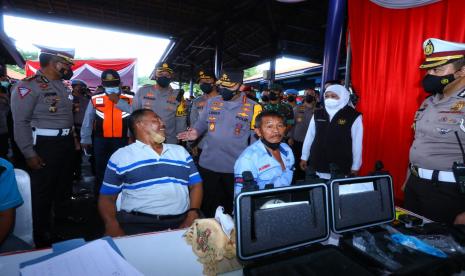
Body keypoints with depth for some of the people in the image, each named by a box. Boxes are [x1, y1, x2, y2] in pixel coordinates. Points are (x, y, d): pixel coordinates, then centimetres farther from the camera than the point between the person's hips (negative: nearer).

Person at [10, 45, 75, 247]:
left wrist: (73, 137, 15)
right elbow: (21, 122, -16)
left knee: (65, 184, 22)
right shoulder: (28, 85, -14)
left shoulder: (63, 86, 10)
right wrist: (29, 154, -18)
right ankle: (42, 237, 25)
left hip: (66, 143, 8)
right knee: (42, 191, 7)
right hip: (44, 145, -7)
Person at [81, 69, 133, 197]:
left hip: (122, 140, -2)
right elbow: (88, 120, 9)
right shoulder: (95, 98, 3)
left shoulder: (130, 97, -4)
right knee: (100, 170, 14)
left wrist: (118, 101, -19)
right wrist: (85, 139, 11)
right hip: (101, 140, 2)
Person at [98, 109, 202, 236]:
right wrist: (113, 227, -11)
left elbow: (196, 185, 13)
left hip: (181, 222, 3)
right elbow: (107, 198, 8)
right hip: (137, 223, -2)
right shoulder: (120, 156, 9)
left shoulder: (180, 151, 17)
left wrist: (192, 216, -4)